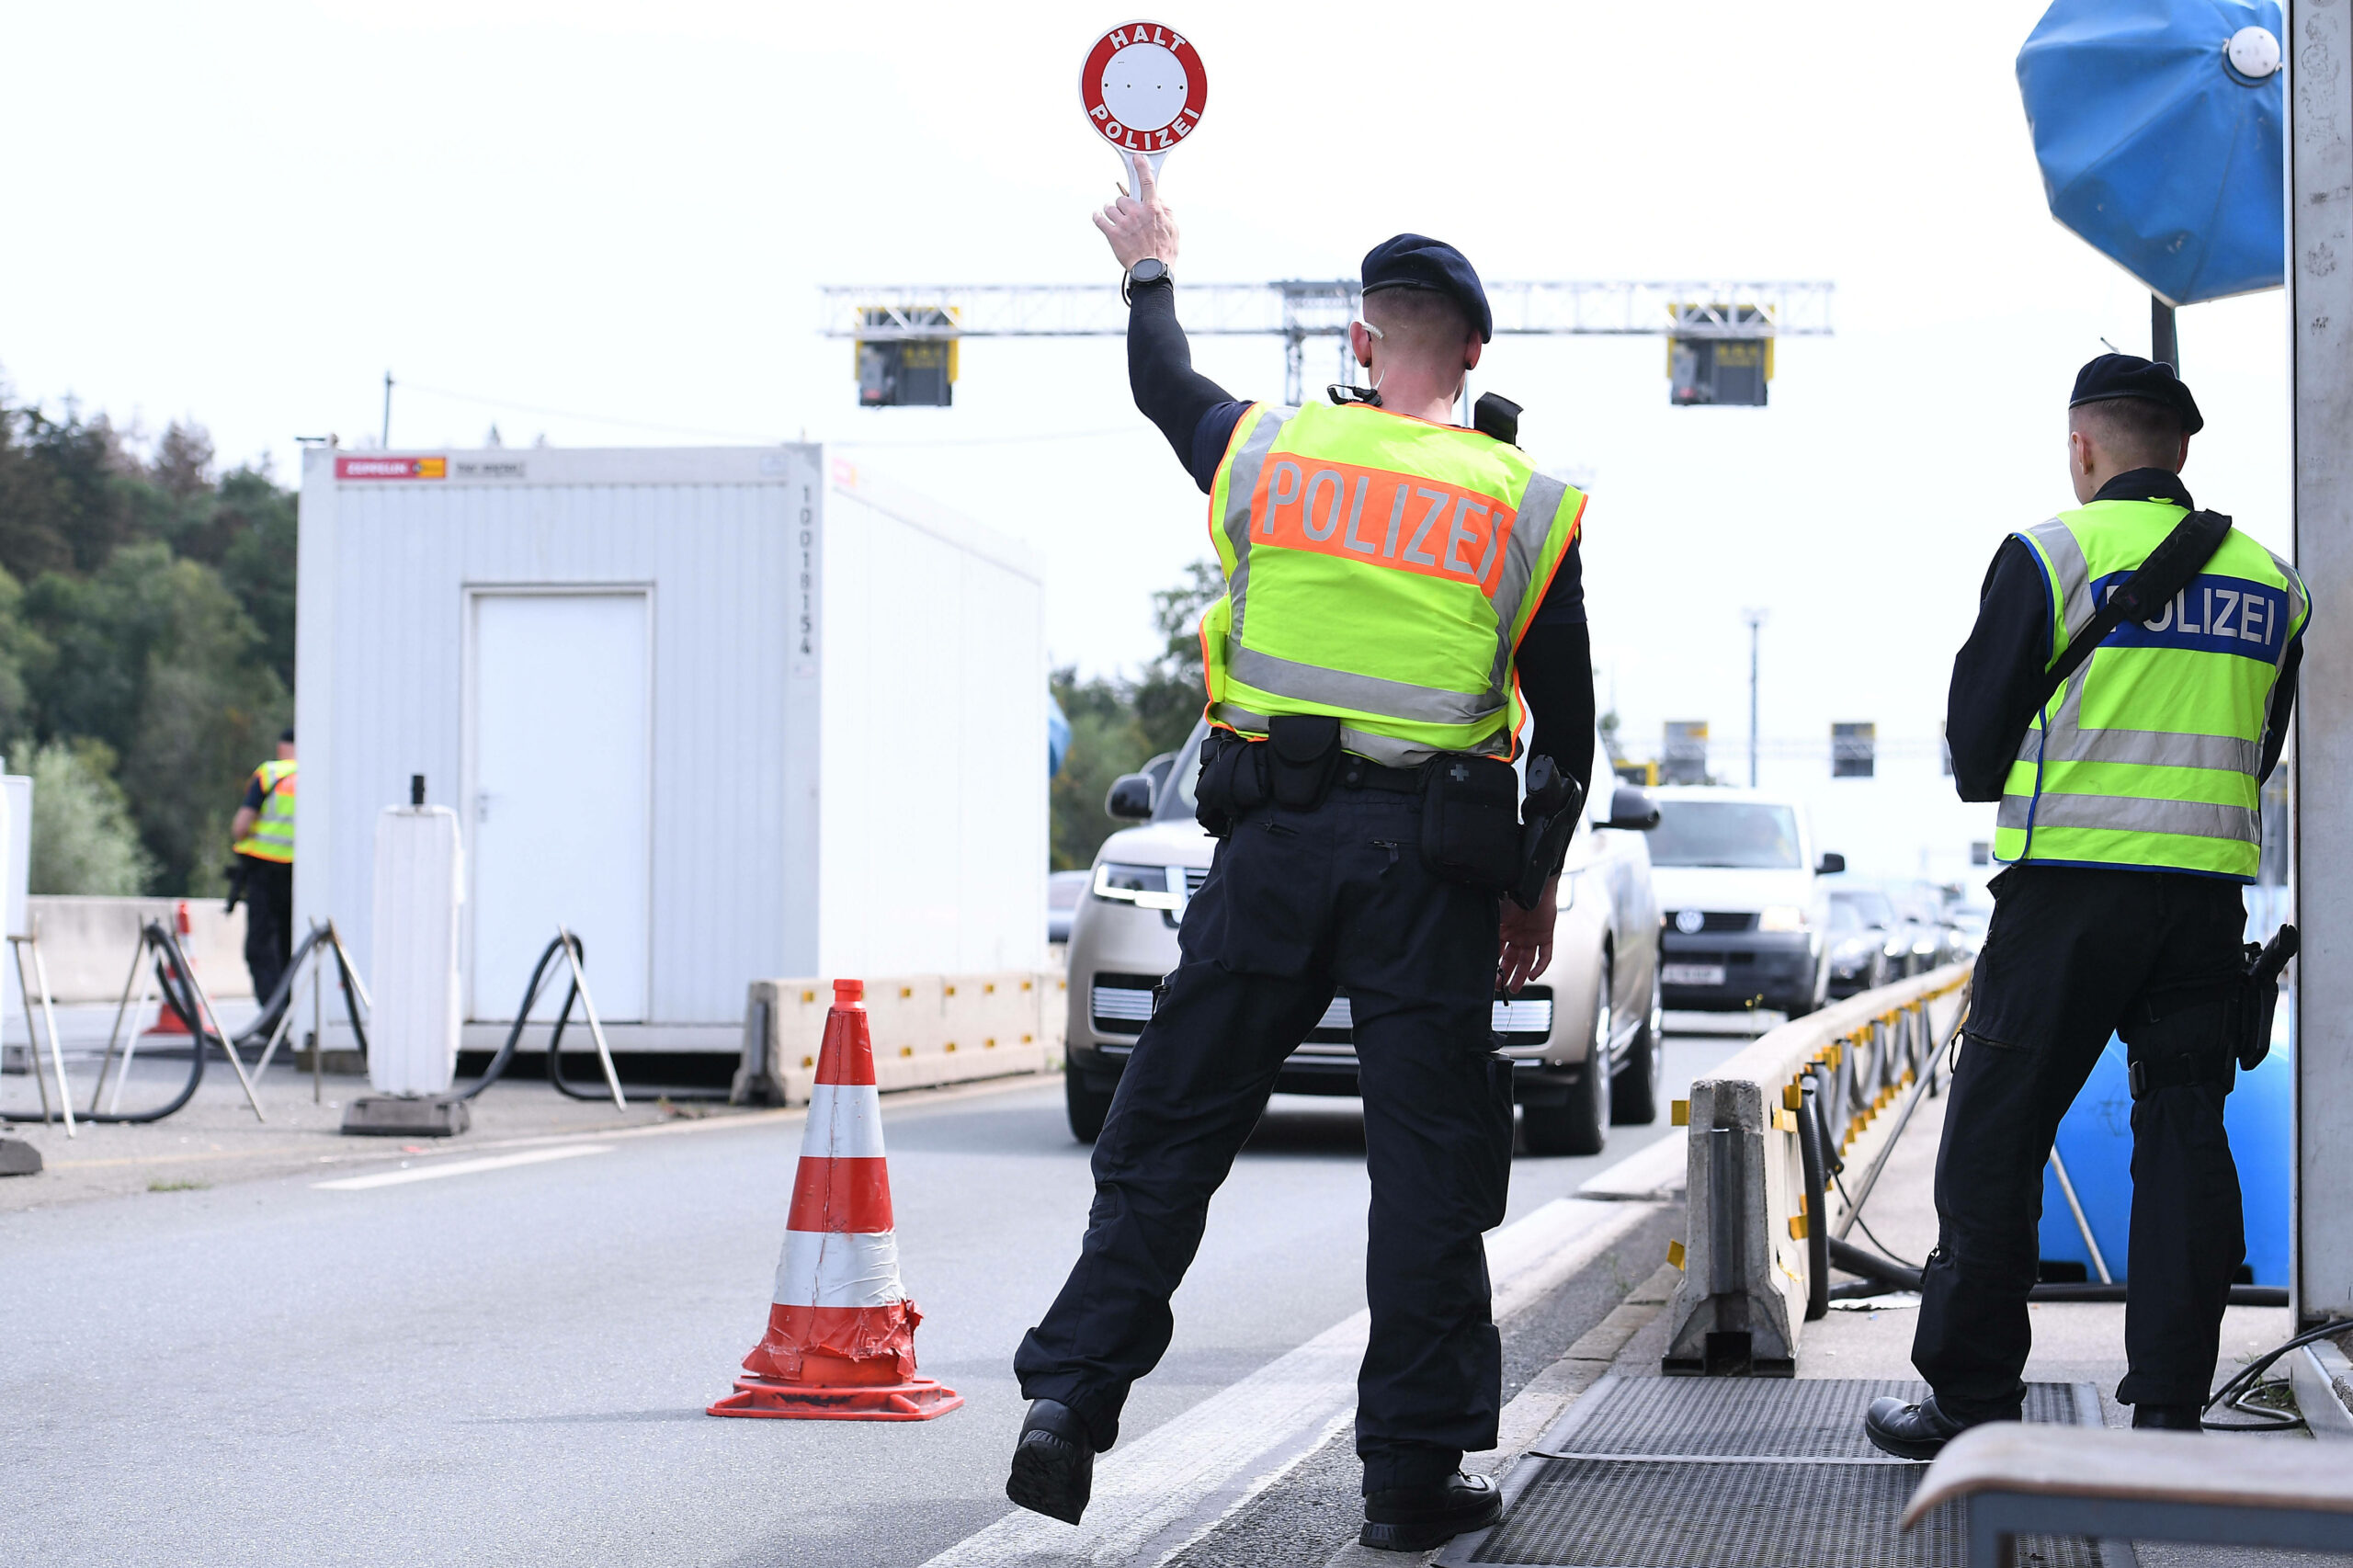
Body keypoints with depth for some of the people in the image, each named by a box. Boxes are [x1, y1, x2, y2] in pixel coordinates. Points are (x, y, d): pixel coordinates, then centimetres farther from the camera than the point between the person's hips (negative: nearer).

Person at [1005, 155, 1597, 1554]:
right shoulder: (1525, 506, 4)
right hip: (1434, 860, -1)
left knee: (1172, 1130, 7)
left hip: (1275, 842, 1)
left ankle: (1073, 1392, 1)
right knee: (1430, 1161, 4)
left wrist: (1150, 271, 48)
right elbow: (1567, 725, 7)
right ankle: (1414, 1468, 5)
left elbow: (1164, 386, 29)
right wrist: (1539, 888, 18)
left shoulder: (1268, 449, 6)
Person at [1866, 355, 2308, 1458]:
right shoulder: (2270, 581, 10)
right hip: (2208, 887, 4)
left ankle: (1970, 1397, 5)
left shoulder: (2052, 555, -5)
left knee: (1997, 1134, 3)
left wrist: (1998, 784, 19)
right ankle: (2171, 1409, 5)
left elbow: (1975, 739, -2)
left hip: (2070, 882, -4)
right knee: (2183, 1137, 7)